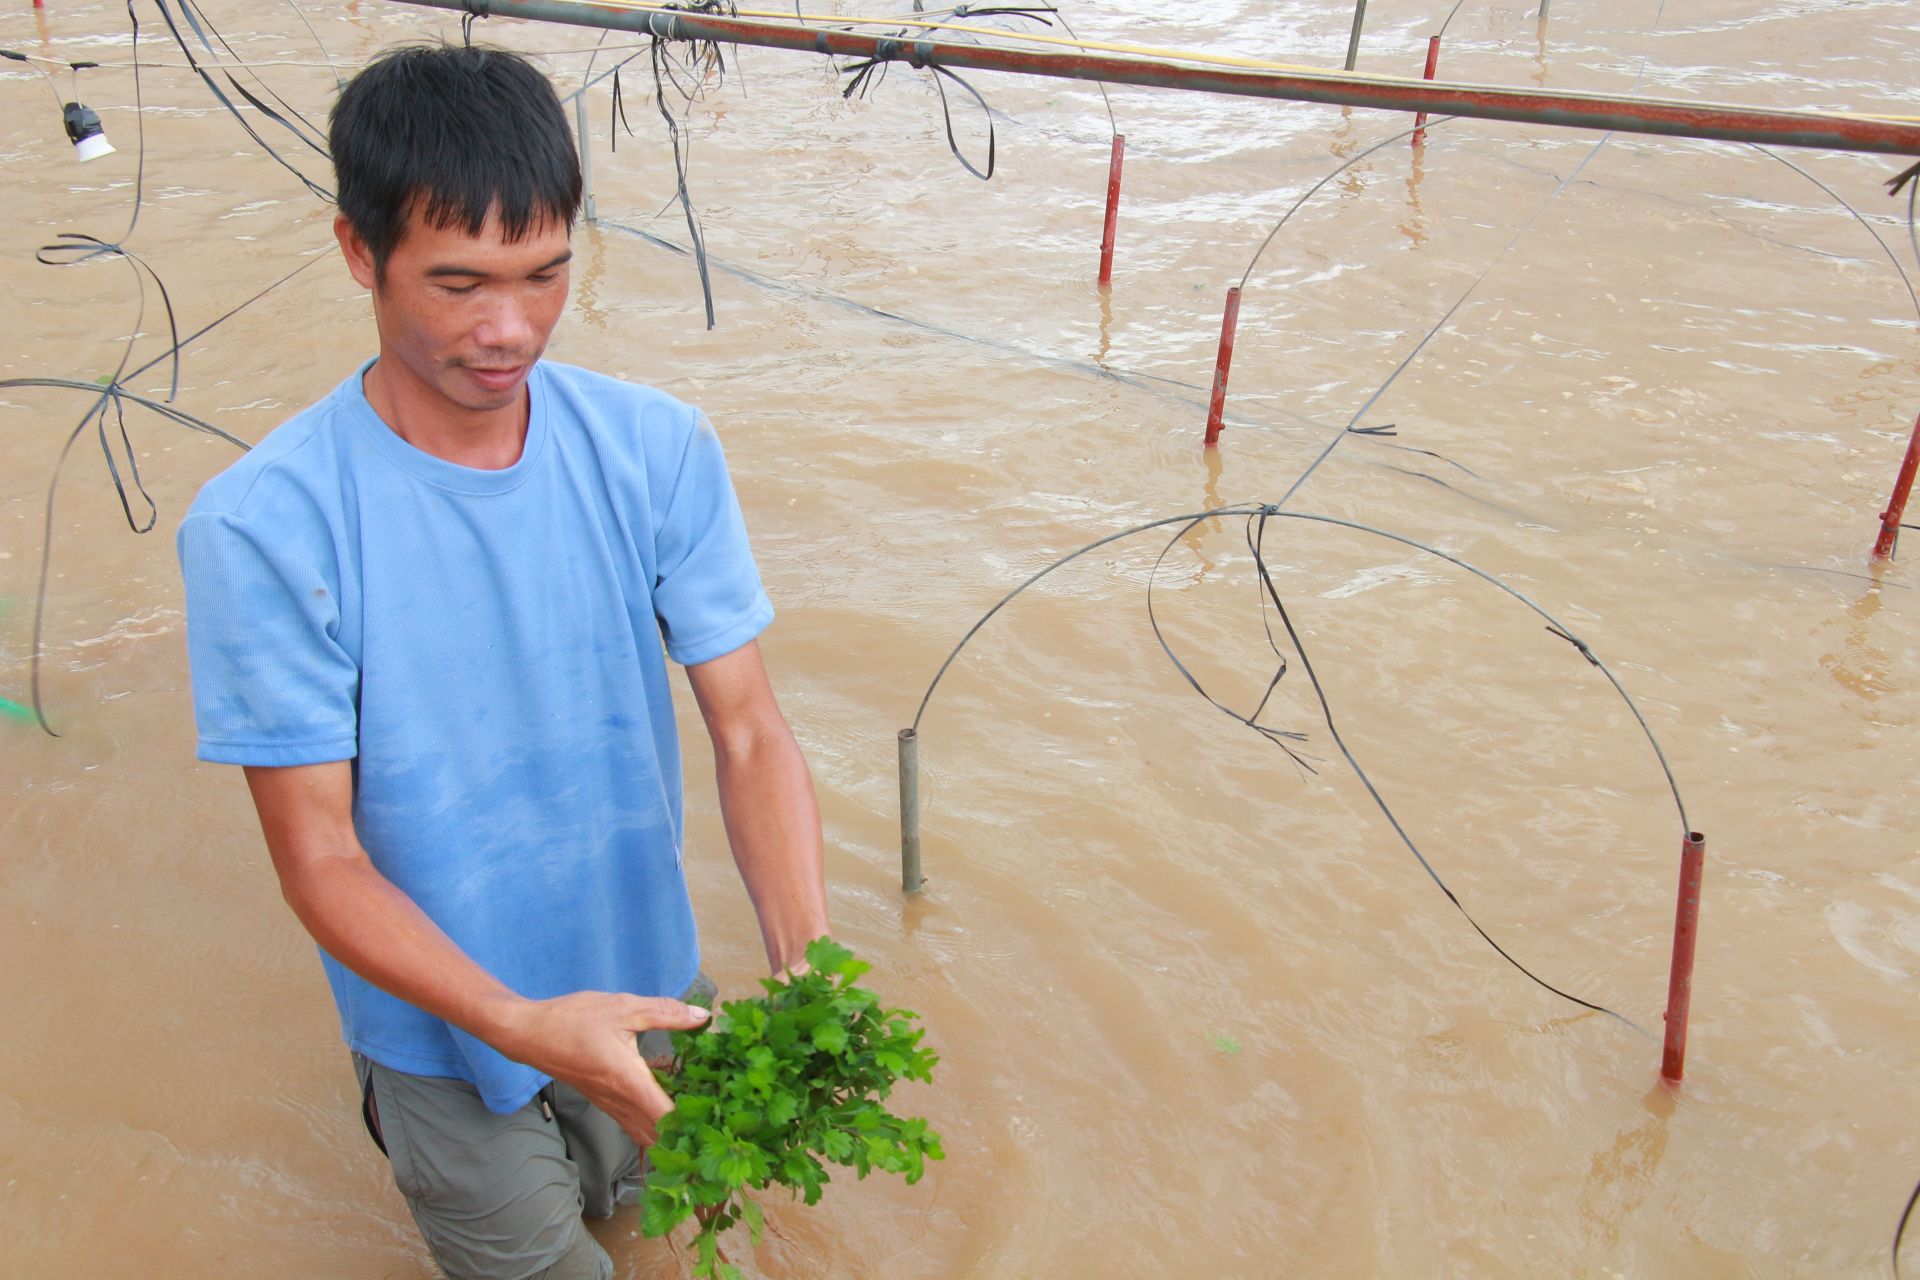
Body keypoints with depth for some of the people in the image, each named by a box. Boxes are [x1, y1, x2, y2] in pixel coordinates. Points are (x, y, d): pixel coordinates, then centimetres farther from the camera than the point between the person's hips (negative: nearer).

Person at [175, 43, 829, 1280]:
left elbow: (751, 730, -15)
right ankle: (403, 1127, 48)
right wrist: (527, 1028, -34)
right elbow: (320, 855, -21)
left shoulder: (660, 450, -15)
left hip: (647, 980, 4)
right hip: (450, 1032, -3)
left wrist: (804, 966, -30)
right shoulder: (263, 528, -24)